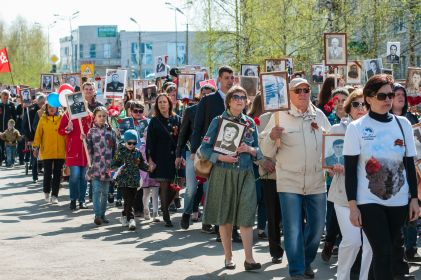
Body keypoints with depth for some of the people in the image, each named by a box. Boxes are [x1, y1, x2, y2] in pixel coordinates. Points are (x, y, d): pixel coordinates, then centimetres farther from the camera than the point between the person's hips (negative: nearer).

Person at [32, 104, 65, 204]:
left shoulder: (62, 118, 4)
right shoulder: (43, 119, 3)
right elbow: (38, 134, 2)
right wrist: (36, 147, -3)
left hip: (60, 151, 1)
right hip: (46, 151, -1)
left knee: (57, 173, 3)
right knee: (48, 173, 1)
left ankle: (54, 195, 10)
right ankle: (46, 192, 22)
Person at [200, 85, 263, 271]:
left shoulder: (250, 123, 9)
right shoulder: (218, 121, 1)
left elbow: (259, 151, 14)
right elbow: (204, 148, -2)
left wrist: (250, 149, -8)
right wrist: (221, 157, -17)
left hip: (245, 174, 1)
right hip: (223, 174, -1)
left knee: (246, 216, -8)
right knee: (225, 217, 5)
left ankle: (249, 259, -8)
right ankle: (228, 257, 16)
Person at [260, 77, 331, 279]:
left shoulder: (319, 115, 6)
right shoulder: (279, 116, -4)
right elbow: (267, 152, -4)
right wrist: (272, 137, -23)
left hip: (316, 181, 4)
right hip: (289, 182, -4)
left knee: (317, 226, 12)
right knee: (293, 229, 0)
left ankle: (306, 261, 35)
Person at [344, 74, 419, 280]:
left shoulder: (403, 124, 4)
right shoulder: (356, 128, -5)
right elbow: (350, 170, -5)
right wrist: (352, 206, -8)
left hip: (399, 201, 3)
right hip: (369, 201, -3)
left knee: (386, 252, 8)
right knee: (383, 253, -10)